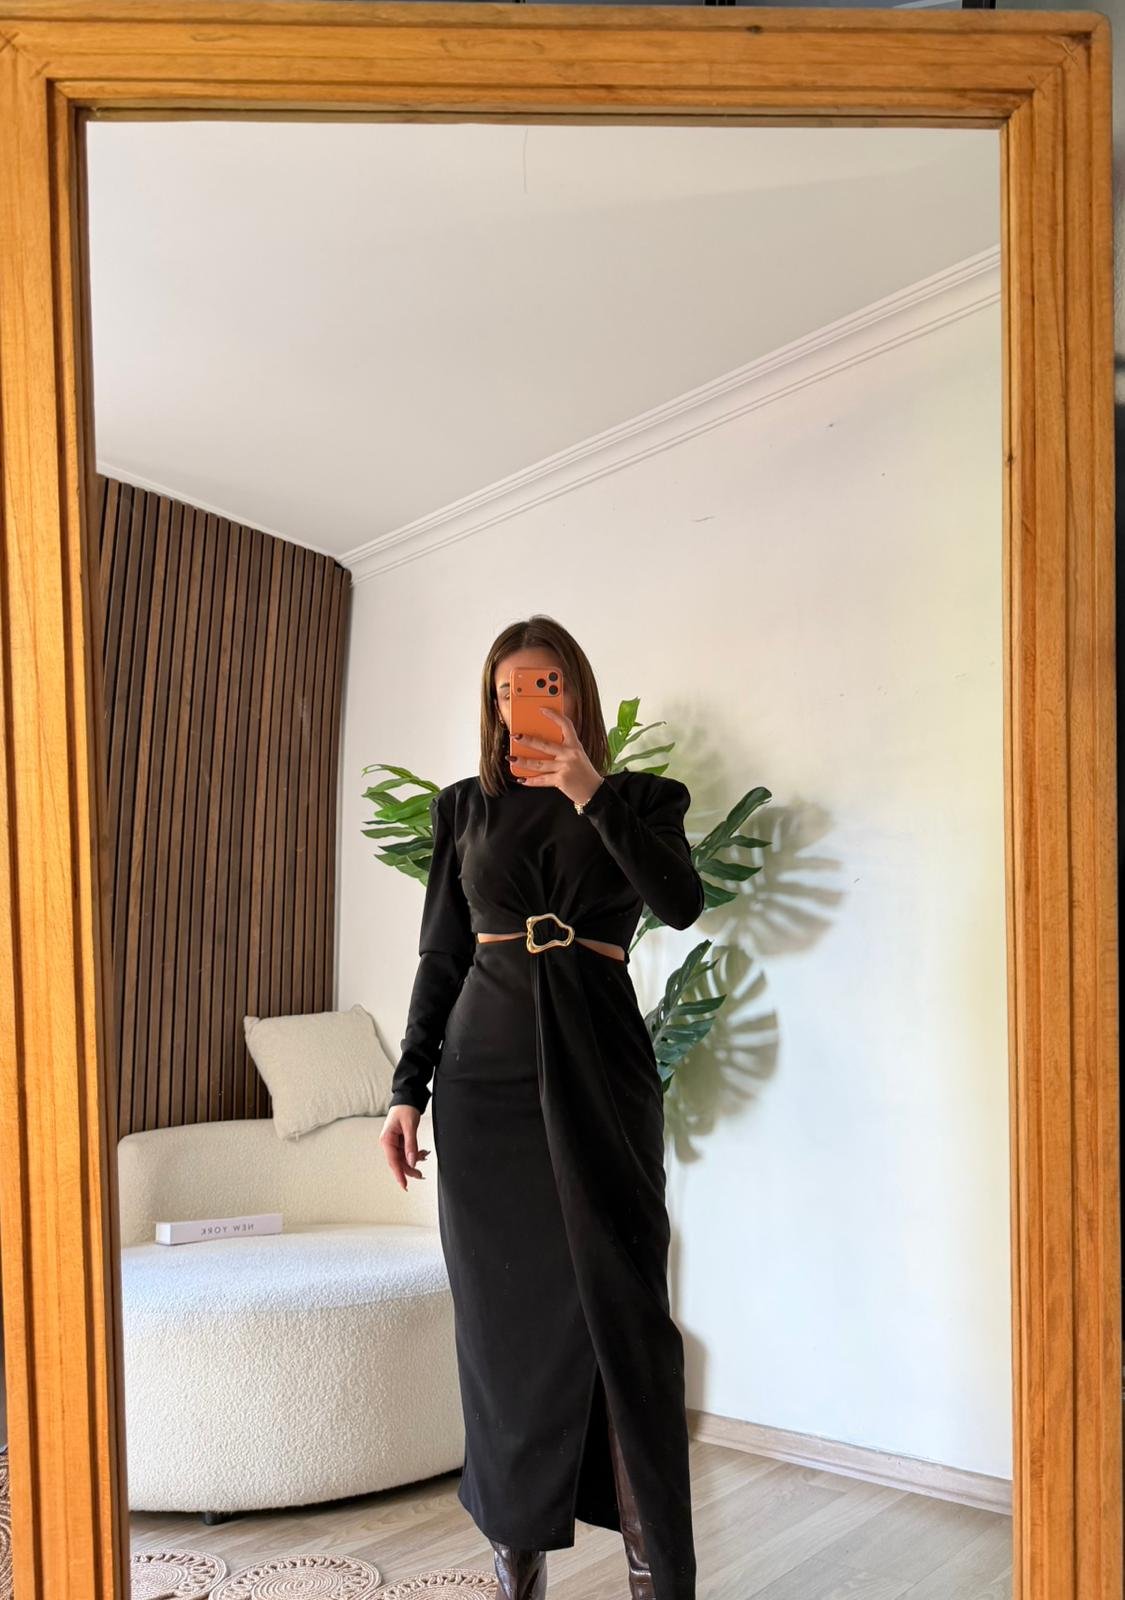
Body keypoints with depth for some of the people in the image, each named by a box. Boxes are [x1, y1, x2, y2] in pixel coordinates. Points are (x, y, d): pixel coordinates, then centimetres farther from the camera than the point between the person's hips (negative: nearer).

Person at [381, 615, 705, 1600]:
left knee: (620, 1301, -3)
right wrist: (408, 1088, 5)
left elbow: (682, 904, -13)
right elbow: (441, 957, 11)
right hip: (485, 1071, 2)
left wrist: (592, 795, -20)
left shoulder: (638, 797, 6)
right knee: (502, 1308, 6)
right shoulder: (466, 807, 11)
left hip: (598, 1067, -2)